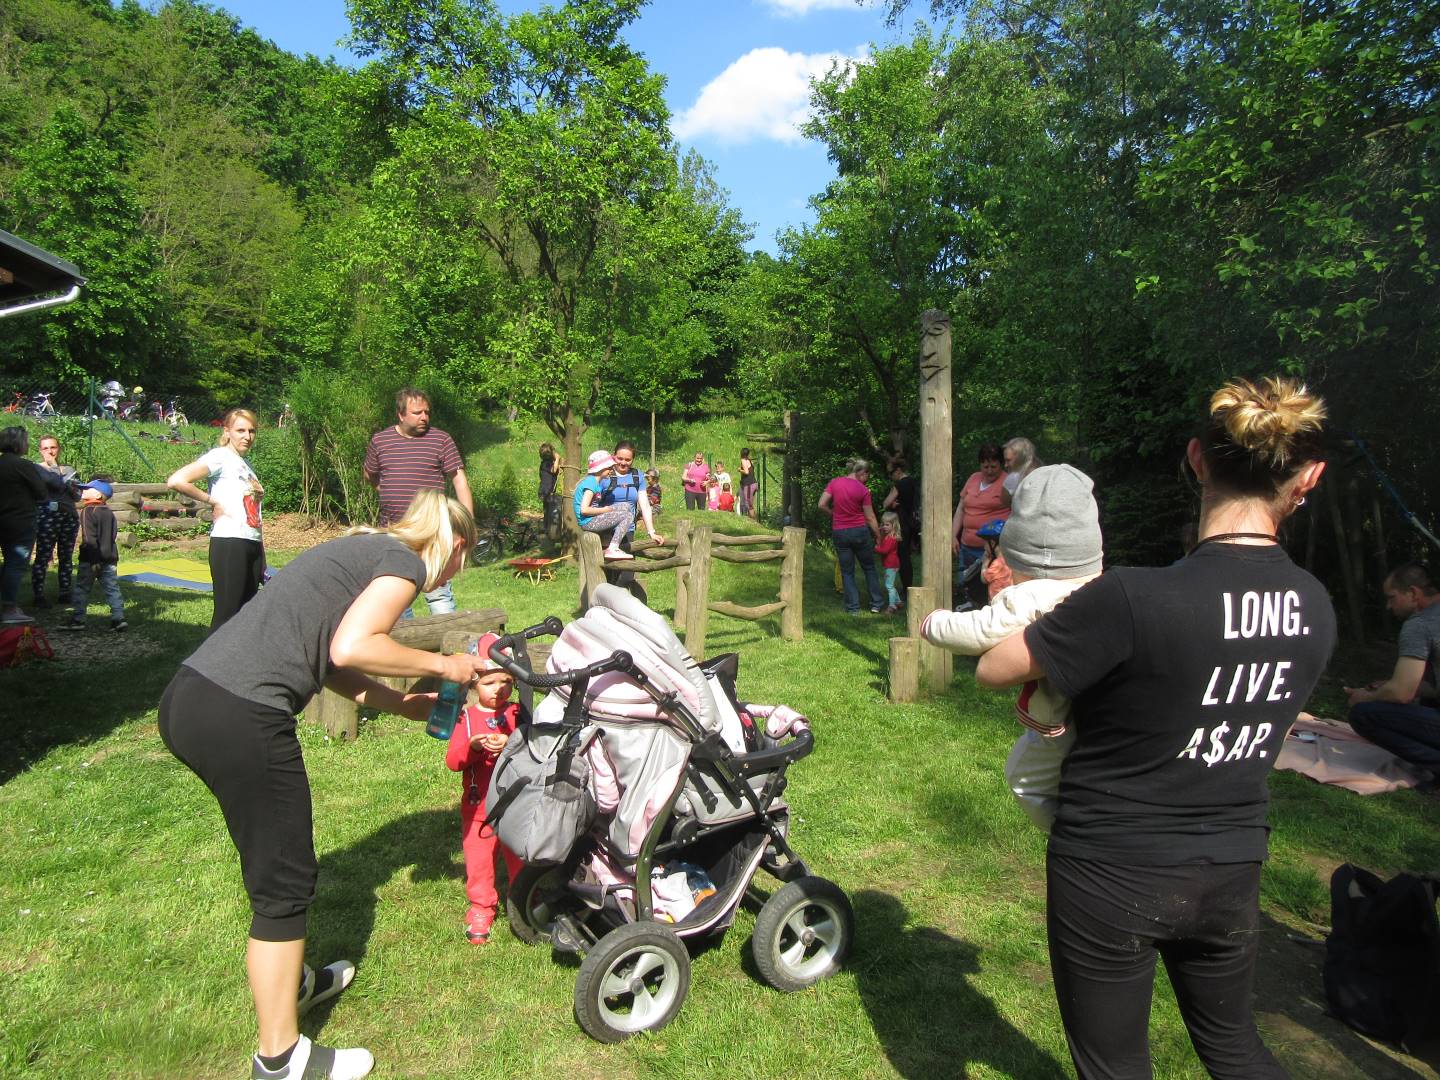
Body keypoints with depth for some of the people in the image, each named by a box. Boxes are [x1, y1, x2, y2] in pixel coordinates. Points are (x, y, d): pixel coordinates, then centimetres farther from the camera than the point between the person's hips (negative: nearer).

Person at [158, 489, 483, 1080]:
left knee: (276, 859, 26)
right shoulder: (406, 562, -4)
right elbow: (350, 649, -20)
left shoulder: (365, 549, 23)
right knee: (286, 881, 6)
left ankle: (288, 979, 47)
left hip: (189, 698, 10)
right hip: (239, 719, -10)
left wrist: (407, 704, 25)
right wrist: (440, 664, -7)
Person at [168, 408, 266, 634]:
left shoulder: (247, 465, 19)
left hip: (253, 545, 8)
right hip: (229, 542, -8)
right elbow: (175, 481, -19)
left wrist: (262, 556, 16)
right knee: (226, 615, -7)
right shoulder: (220, 456, -4)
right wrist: (212, 501, -9)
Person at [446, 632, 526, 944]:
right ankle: (481, 910, 25)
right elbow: (452, 761, -7)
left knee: (520, 856, 10)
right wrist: (472, 746, -25)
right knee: (478, 859, 7)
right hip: (478, 807, 0)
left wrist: (510, 744, -27)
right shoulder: (466, 717, -1)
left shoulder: (518, 714, -1)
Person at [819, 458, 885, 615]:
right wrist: (878, 537, 5)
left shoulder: (834, 482, -3)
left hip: (839, 532, 2)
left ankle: (853, 607, 9)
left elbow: (821, 504, -5)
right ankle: (876, 604, 18)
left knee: (847, 571, 11)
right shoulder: (863, 490, -10)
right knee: (869, 568, 15)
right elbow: (870, 517, -5)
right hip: (860, 531, -2)